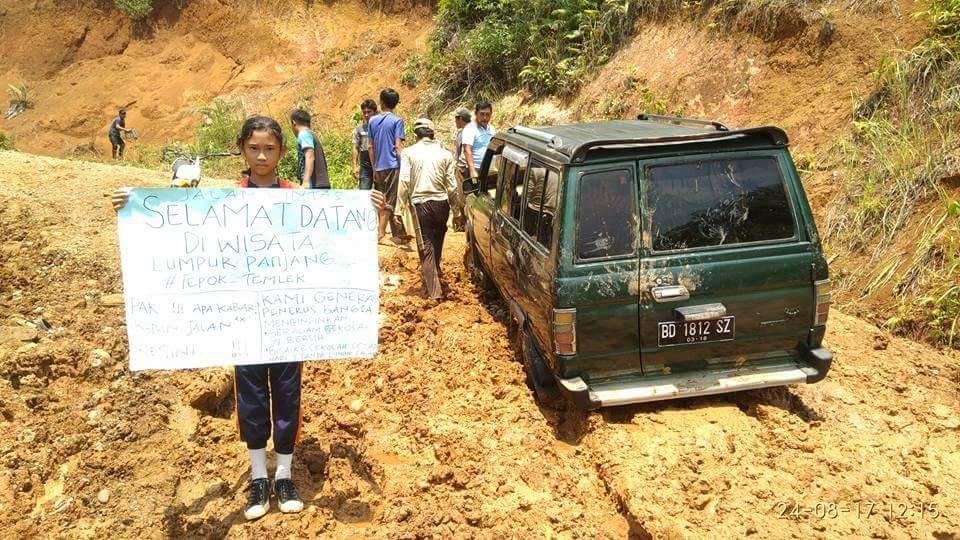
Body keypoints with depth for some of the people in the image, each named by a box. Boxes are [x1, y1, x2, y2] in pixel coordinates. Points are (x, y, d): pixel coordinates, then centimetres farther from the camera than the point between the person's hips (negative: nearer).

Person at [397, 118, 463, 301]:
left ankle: (435, 290, -3)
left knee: (426, 246, 2)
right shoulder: (445, 154, 3)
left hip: (420, 204, -3)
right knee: (437, 242, 23)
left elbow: (404, 183, -9)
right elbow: (452, 186, 3)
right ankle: (434, 272, 45)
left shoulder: (409, 153, -3)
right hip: (441, 203, 3)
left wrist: (401, 208, -3)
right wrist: (457, 212, 11)